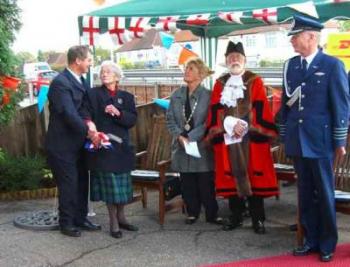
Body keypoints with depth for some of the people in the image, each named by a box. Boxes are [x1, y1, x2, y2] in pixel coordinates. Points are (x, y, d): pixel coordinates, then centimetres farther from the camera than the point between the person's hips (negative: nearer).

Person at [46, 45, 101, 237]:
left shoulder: (81, 81, 9)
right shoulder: (60, 82, -19)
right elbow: (68, 113, -28)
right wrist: (88, 131, -33)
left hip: (78, 143, 8)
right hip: (62, 145, -8)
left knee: (82, 183, 14)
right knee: (68, 185, 1)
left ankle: (80, 219, 27)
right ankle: (66, 223, 16)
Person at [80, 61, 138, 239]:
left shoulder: (126, 97, 11)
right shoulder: (93, 94, 4)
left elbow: (133, 119, 2)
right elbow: (85, 112, -11)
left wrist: (118, 113, -15)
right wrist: (89, 122, -31)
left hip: (121, 146, 3)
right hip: (102, 145, -3)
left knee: (123, 184, 9)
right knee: (109, 185, -2)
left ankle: (121, 217, 25)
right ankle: (113, 223, 9)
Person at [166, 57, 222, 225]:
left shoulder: (207, 96, -7)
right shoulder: (176, 95, 7)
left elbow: (207, 123, -11)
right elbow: (170, 119, 4)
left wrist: (191, 137, -17)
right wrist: (180, 136, -11)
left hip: (202, 146, -4)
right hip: (181, 147, 4)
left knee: (206, 184, 1)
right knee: (187, 184, 10)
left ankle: (212, 214, 14)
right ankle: (192, 212, 24)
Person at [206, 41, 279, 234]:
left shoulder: (255, 81, 5)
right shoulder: (220, 83, 12)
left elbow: (261, 110, -3)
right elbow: (215, 111, 4)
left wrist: (245, 125, -14)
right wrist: (230, 124, -12)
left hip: (251, 137, -2)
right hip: (227, 138, 2)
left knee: (254, 175, -2)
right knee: (232, 176, 5)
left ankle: (257, 218, 7)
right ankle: (236, 216, 17)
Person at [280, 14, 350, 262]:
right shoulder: (291, 64, 8)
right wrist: (284, 134, 12)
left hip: (320, 141, -5)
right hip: (297, 141, 5)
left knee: (324, 194, 6)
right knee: (305, 193, 12)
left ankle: (327, 244, 21)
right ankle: (311, 239, 25)